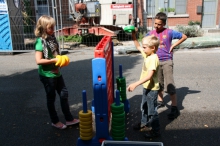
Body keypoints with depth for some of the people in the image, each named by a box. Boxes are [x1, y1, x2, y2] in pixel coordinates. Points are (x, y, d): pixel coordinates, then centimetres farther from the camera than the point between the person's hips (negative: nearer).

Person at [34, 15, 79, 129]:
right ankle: (55, 121, 26)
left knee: (64, 94, 13)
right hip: (47, 75, -8)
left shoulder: (52, 38, 6)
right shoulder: (40, 41, -17)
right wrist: (53, 60, -23)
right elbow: (38, 61, -23)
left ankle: (69, 119, 27)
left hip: (56, 72, 8)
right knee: (51, 98, 8)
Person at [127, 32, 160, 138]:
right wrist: (134, 37, 4)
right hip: (146, 87, 10)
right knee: (144, 107, 25)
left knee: (152, 110, 3)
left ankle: (156, 130, 17)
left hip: (152, 88, -10)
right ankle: (144, 122, 46)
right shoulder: (147, 54, 1)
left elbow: (149, 76, -36)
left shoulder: (153, 58, -26)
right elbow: (138, 47, 19)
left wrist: (135, 84, -41)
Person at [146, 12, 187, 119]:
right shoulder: (150, 33, 1)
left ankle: (174, 108, -2)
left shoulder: (169, 32, -8)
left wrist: (173, 46, -5)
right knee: (158, 83, 17)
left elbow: (184, 37, 1)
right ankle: (160, 101, 36)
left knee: (169, 85, -9)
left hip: (166, 61, -4)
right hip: (156, 61, 4)